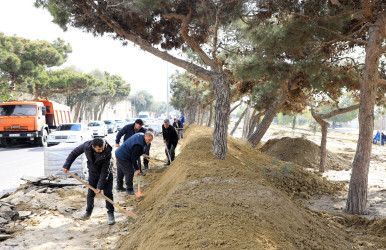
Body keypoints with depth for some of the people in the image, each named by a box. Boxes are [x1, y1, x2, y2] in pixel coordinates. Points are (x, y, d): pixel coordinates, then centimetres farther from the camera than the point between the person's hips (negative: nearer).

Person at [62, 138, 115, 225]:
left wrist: (100, 186, -25)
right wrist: (66, 166, -7)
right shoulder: (86, 146, -26)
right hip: (93, 173, 3)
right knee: (90, 194, 6)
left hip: (106, 173, -3)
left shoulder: (107, 153, -33)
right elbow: (74, 153, -7)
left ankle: (110, 214, 2)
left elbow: (105, 171, -27)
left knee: (108, 193, -7)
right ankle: (88, 212, 25)